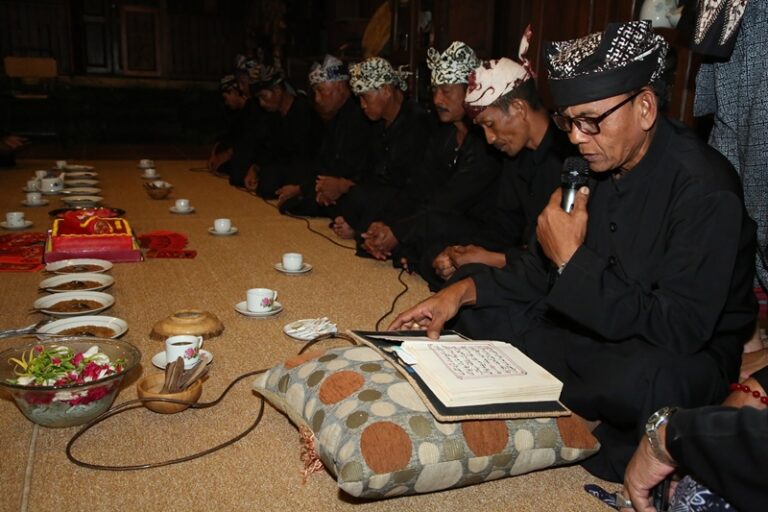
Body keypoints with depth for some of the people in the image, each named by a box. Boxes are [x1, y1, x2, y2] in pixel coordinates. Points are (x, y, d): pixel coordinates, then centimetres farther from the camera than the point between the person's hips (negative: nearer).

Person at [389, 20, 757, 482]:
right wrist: (464, 292, -8)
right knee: (482, 317, -1)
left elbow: (680, 329, -28)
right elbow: (543, 270, 6)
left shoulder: (704, 189, -23)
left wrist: (574, 261, -26)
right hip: (599, 332, 7)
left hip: (689, 352, -7)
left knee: (637, 378, -41)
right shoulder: (596, 165, -2)